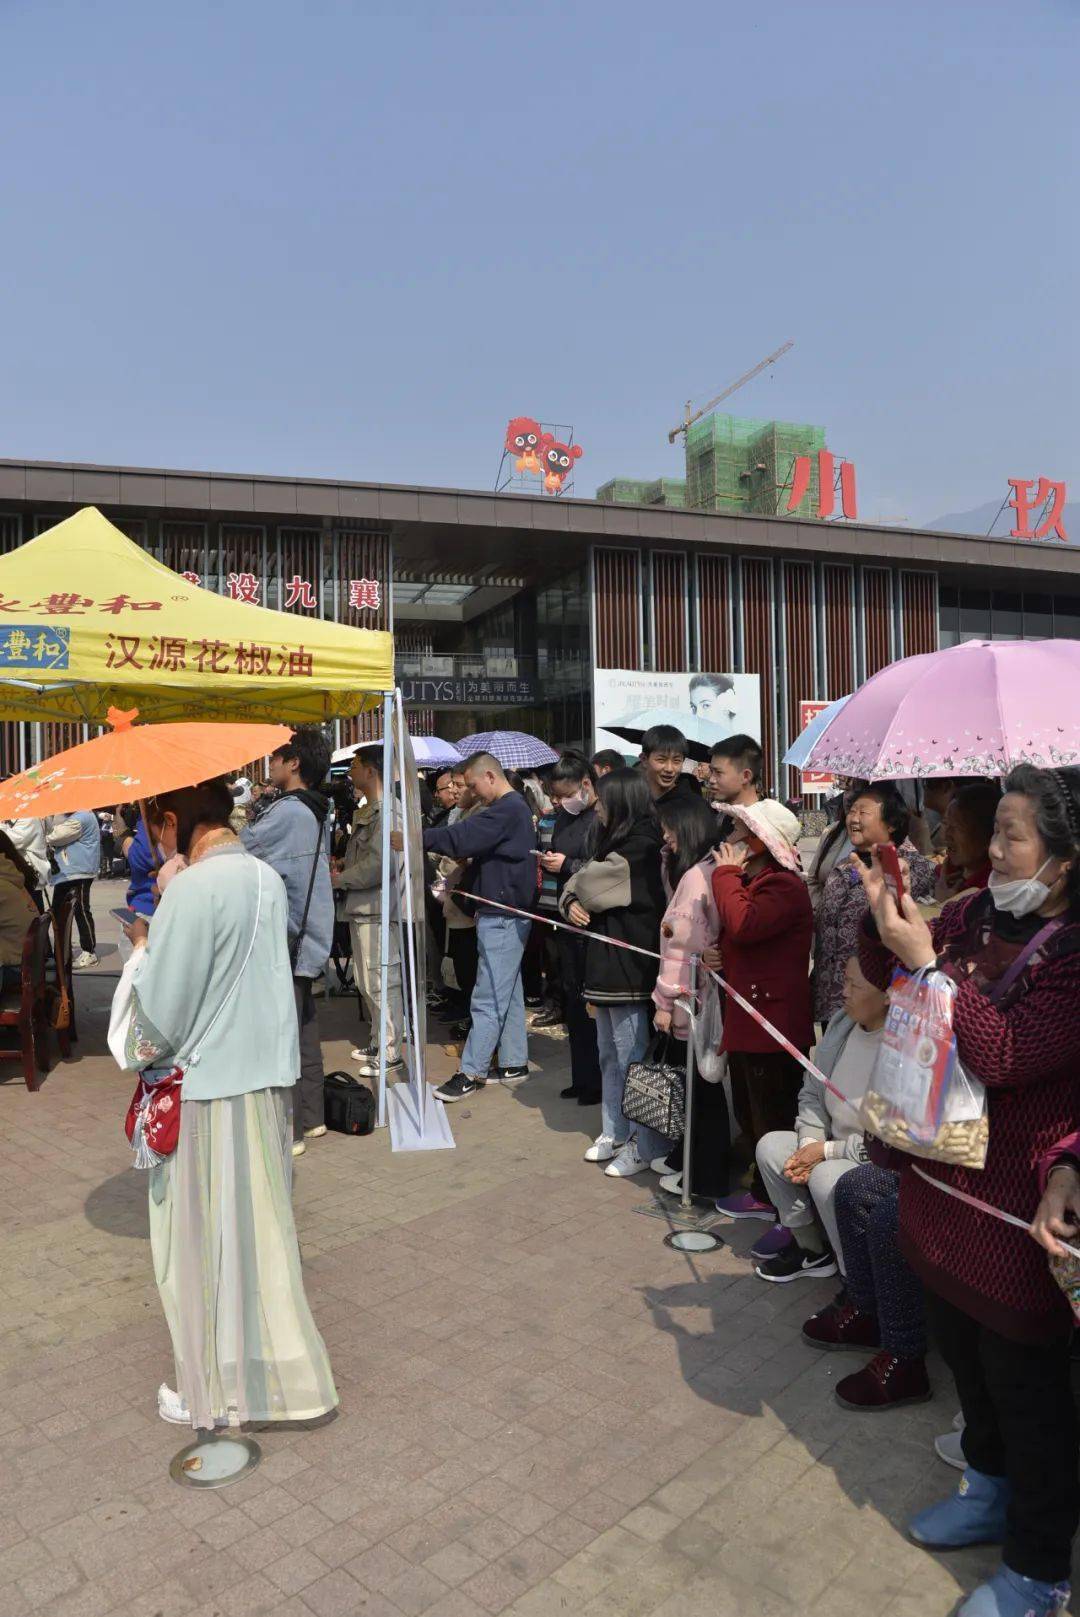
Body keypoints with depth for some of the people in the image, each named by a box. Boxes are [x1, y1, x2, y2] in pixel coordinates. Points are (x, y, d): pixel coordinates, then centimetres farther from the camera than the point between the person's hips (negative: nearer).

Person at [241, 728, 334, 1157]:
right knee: (304, 1029, 16)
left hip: (284, 940, -10)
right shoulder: (315, 810, 11)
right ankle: (310, 1115, 25)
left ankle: (288, 1130, 3)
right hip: (307, 932, 10)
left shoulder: (287, 811, -18)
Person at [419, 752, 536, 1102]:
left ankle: (471, 1073, -2)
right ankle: (514, 1063, 23)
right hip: (505, 913, 11)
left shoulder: (507, 810, -17)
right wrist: (460, 879, 9)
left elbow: (461, 837, -24)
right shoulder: (513, 807, 16)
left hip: (502, 918, -11)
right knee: (508, 993, 15)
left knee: (488, 999, -6)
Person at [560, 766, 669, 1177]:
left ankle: (647, 1146, 8)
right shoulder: (614, 840, 15)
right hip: (606, 964, 10)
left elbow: (590, 882, -15)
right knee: (609, 1054, 17)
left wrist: (578, 887, 7)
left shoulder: (641, 847, -15)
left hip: (630, 968, -10)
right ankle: (615, 1132, 30)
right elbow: (578, 887, 15)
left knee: (633, 1058, -3)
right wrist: (571, 903, -7)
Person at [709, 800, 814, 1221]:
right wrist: (716, 953, 5)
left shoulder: (784, 886, -17)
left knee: (773, 1121, -1)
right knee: (749, 1114, 20)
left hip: (773, 1023, -11)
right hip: (746, 1018, 11)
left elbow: (743, 925, -30)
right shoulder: (753, 880, 16)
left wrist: (726, 873, -17)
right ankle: (765, 1192, 34)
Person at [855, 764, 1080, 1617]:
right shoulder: (976, 915, -1)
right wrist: (883, 919, -10)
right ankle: (991, 1492, 50)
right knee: (962, 1350, 25)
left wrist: (926, 960, -31)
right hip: (944, 1176, 7)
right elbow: (888, 980, 8)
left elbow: (1005, 1053, -29)